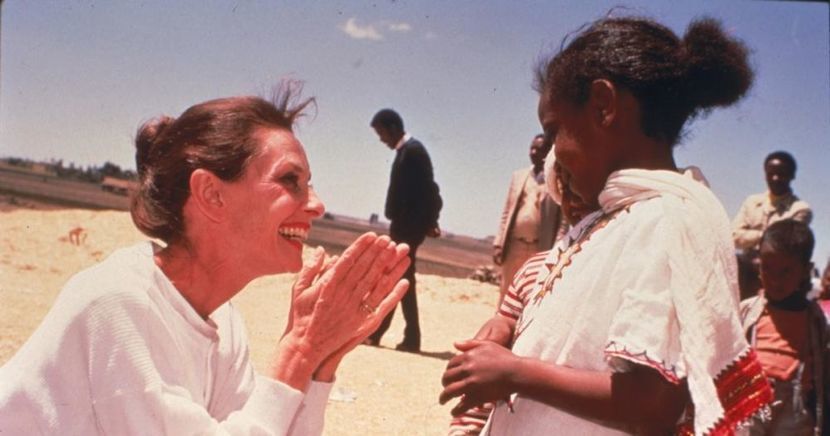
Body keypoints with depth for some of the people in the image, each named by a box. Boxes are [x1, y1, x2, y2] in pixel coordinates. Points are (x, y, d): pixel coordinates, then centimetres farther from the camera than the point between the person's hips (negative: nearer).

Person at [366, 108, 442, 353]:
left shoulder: (412, 150, -14)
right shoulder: (406, 150, 14)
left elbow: (427, 188, -19)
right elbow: (425, 188, 16)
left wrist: (429, 222, -16)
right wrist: (428, 221, 14)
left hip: (408, 225, -10)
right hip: (404, 224, 10)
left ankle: (412, 338, 0)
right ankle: (376, 331, 17)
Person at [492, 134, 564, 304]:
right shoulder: (518, 176, 14)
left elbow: (563, 219, -5)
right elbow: (506, 213, 12)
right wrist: (499, 243, 3)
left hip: (541, 249, -4)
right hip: (513, 245, 4)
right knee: (506, 294, 8)